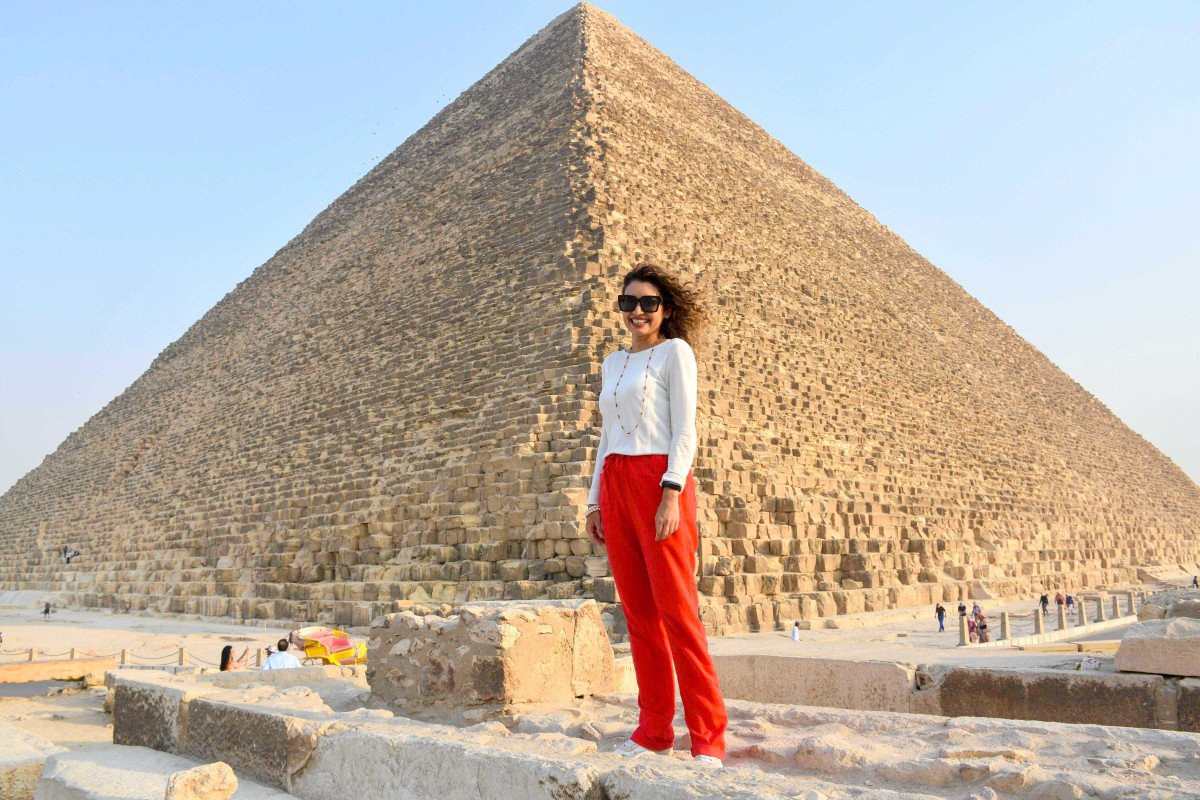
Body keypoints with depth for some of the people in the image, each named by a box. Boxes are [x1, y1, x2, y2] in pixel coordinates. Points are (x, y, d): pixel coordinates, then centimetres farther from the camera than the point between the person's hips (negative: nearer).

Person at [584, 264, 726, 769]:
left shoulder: (674, 351, 3)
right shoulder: (612, 364, 21)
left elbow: (684, 429, -7)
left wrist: (672, 492, -18)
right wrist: (595, 501, 16)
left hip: (657, 480, -6)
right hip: (615, 485, 6)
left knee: (676, 608, -8)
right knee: (637, 610, 6)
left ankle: (708, 736, 2)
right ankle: (654, 729, 15)